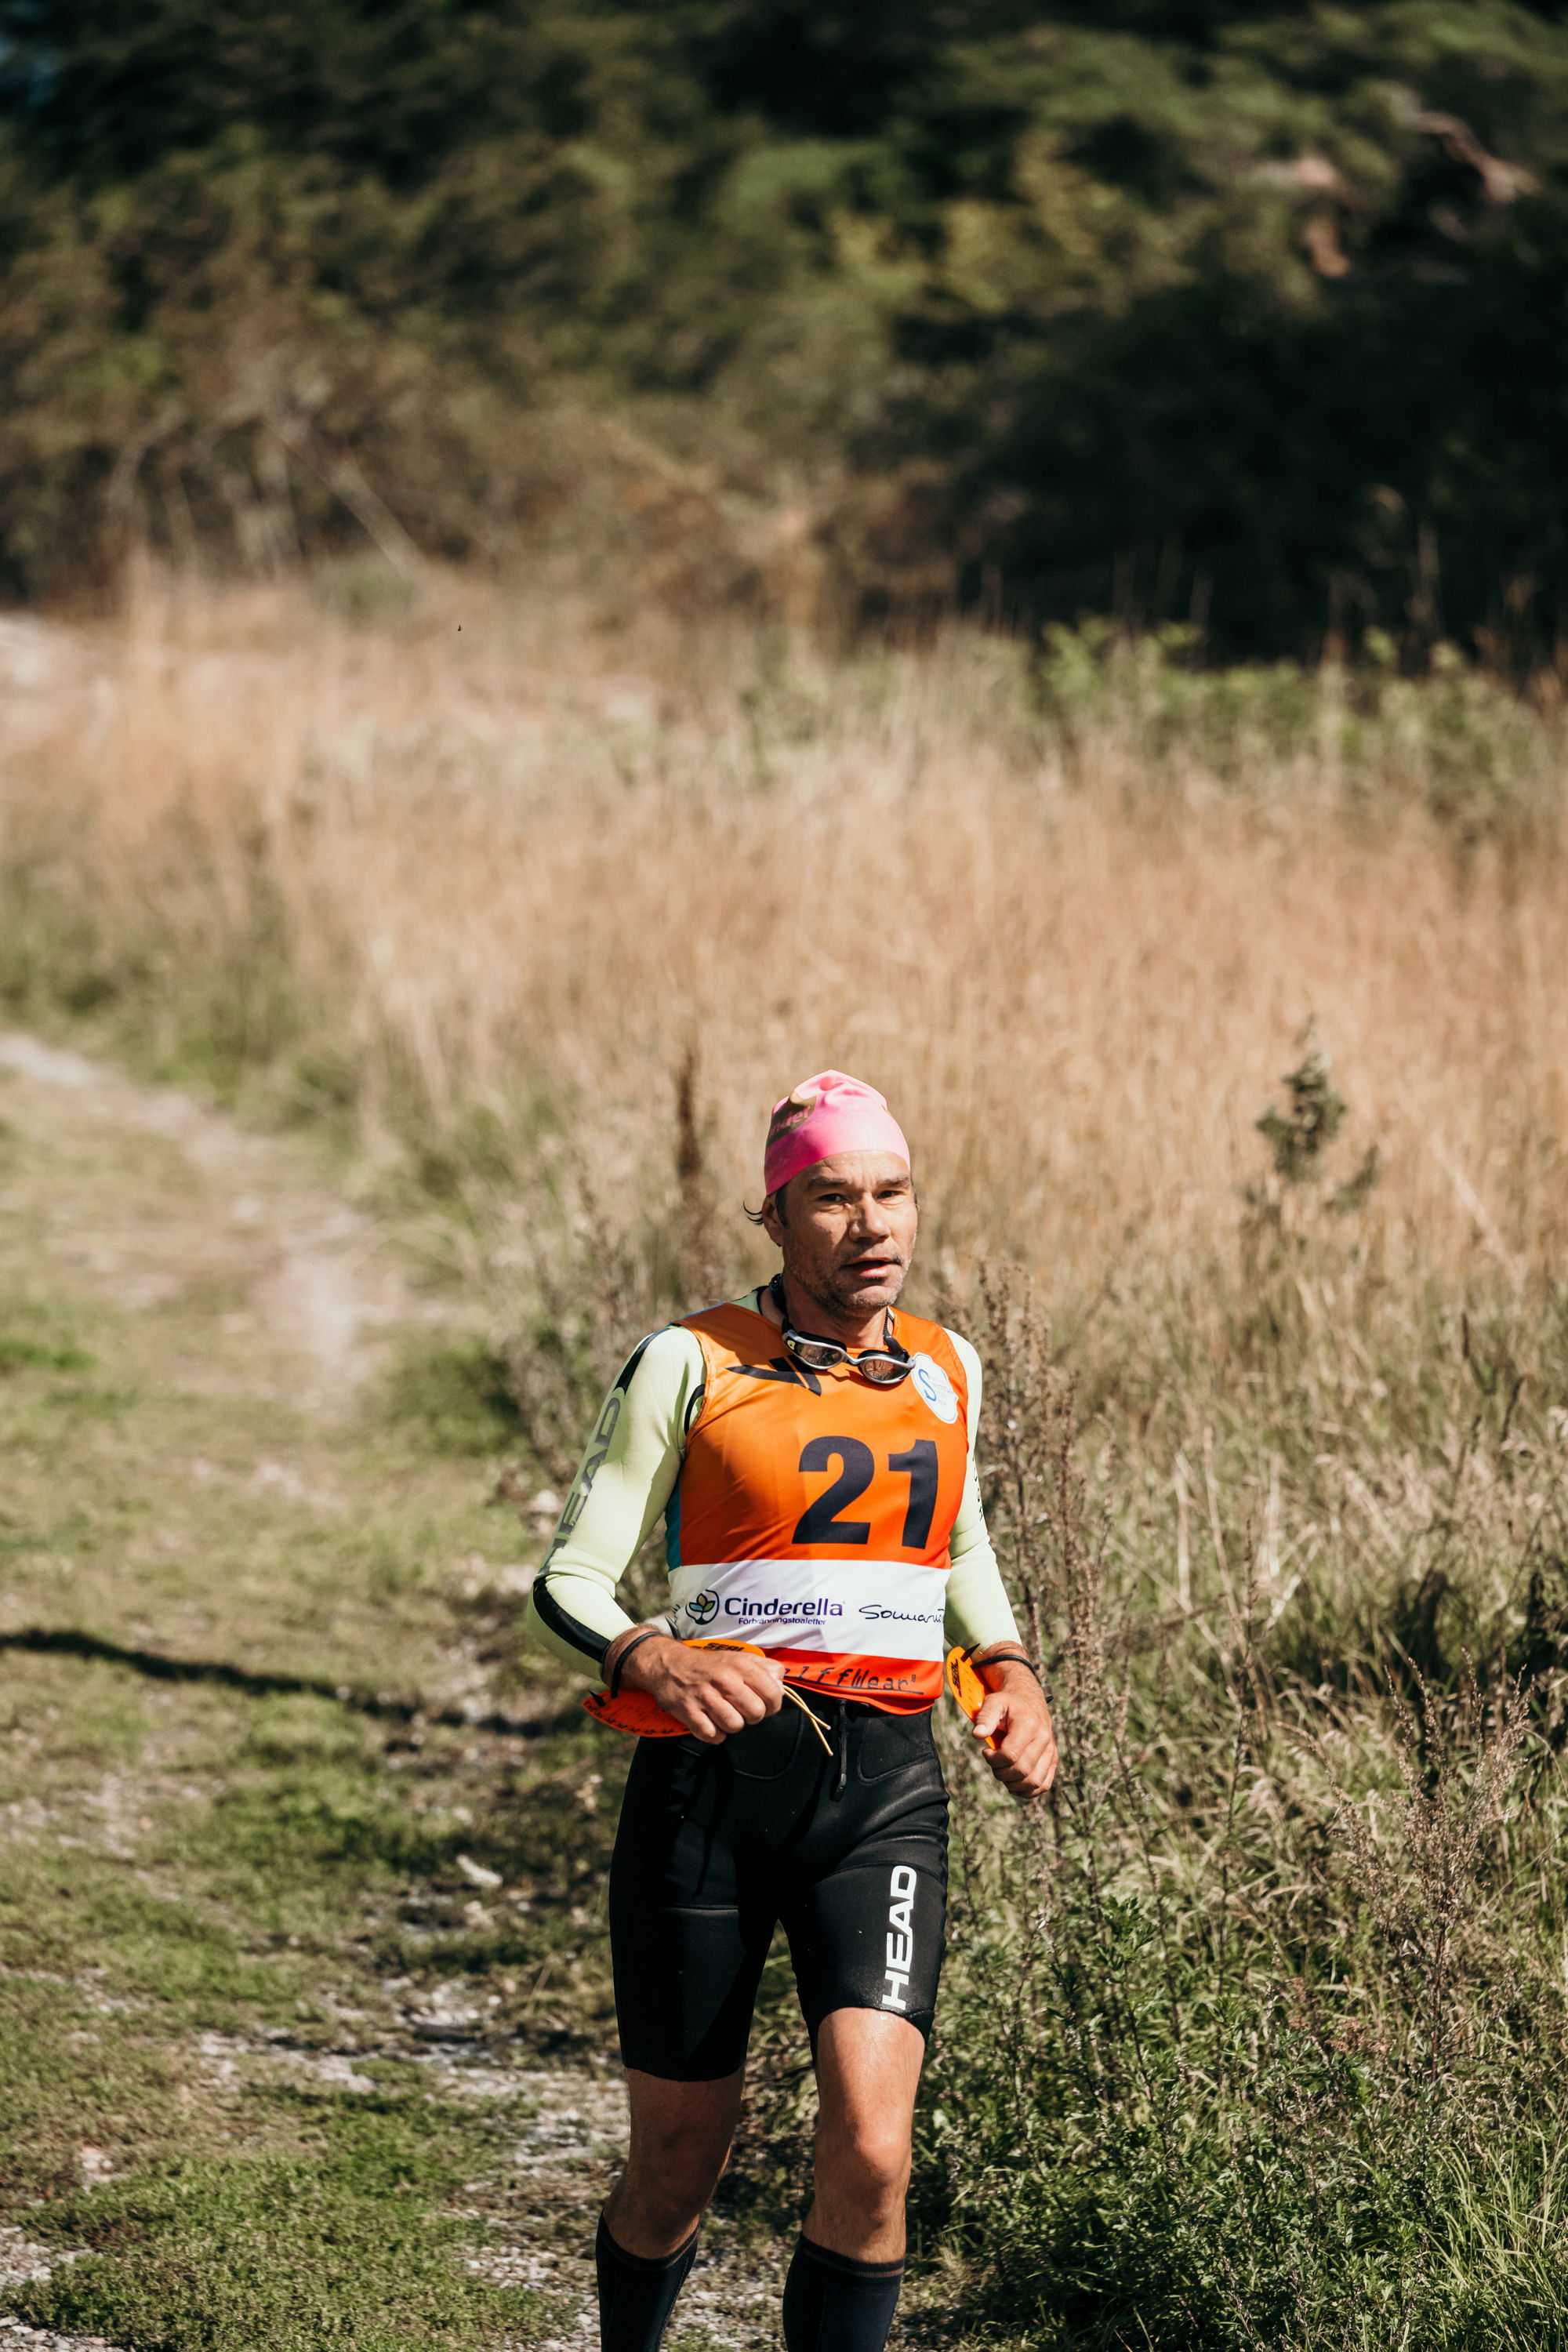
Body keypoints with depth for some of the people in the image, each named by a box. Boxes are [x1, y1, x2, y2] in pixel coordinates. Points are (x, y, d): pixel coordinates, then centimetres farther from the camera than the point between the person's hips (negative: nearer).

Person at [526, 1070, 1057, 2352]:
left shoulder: (945, 1367, 11)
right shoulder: (690, 1363, -2)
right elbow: (569, 1582, -3)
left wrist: (1011, 1669, 10)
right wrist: (655, 1660, -24)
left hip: (885, 1788, 2)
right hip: (714, 1778, -2)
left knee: (871, 2153, -18)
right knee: (680, 2163, 8)